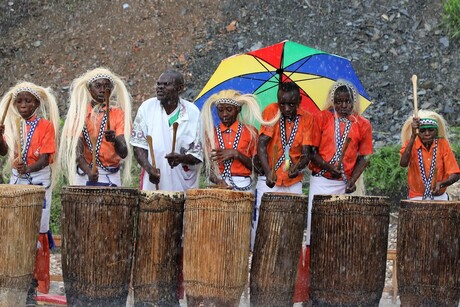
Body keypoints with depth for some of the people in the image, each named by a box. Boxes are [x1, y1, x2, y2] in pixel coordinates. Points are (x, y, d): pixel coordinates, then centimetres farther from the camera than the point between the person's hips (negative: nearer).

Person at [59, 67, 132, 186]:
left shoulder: (118, 114, 3)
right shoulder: (79, 114, 5)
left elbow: (124, 153, -7)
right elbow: (77, 149, -6)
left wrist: (114, 139, -27)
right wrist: (88, 171, -24)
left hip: (111, 178, 0)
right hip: (84, 177, 0)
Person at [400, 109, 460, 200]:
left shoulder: (443, 144, -2)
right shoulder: (411, 144, -4)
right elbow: (403, 163, -24)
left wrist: (441, 184, -25)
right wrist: (413, 136, -27)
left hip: (439, 197, 1)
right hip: (417, 198, -1)